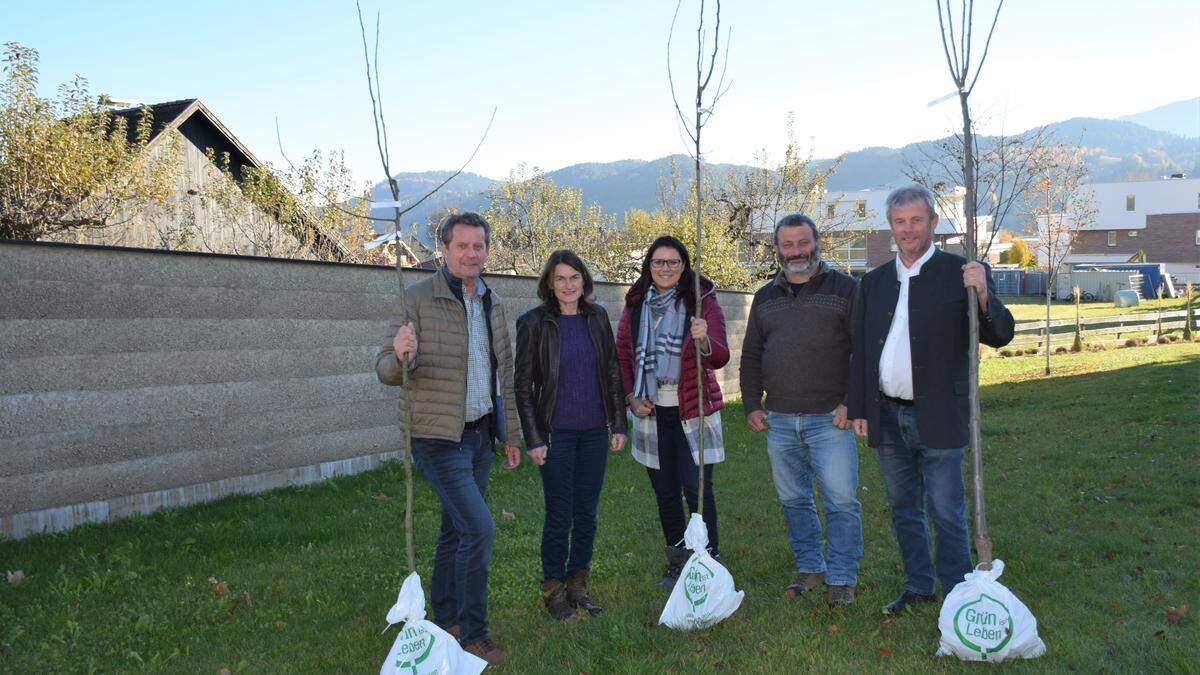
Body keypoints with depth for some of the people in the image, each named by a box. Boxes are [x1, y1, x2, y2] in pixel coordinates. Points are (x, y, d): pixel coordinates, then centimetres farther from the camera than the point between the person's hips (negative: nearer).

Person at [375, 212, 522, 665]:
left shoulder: (493, 305, 10)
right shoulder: (419, 298, -10)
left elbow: (504, 375, 17)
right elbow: (386, 371, -11)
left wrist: (510, 435, 17)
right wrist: (400, 356, -34)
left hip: (480, 436, 6)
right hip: (439, 437, -6)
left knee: (456, 529, 15)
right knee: (479, 527, -13)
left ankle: (444, 620, 30)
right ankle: (473, 635, 2)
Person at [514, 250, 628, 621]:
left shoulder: (597, 318, 5)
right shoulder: (533, 323, -6)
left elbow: (613, 374, 10)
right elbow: (523, 385, -5)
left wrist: (619, 424, 6)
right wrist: (533, 439, -9)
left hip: (595, 431, 4)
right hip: (556, 433, -4)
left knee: (587, 512, 10)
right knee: (559, 514, 1)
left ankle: (578, 583, 25)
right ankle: (553, 588, 18)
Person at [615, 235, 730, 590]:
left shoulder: (702, 300, -4)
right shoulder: (635, 305, 6)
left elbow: (721, 358, -12)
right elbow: (621, 356, 13)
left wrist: (704, 340, -33)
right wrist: (631, 397, 0)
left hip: (692, 410, -4)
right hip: (652, 412, 4)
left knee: (697, 488, -8)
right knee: (665, 492, 12)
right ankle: (676, 564, 26)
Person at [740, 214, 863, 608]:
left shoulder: (844, 288, 2)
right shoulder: (766, 297, 15)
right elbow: (751, 357, 20)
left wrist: (852, 402, -10)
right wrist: (752, 406, 10)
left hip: (830, 418, -4)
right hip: (779, 421, 5)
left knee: (841, 500, -3)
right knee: (793, 500, 12)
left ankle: (841, 578, 10)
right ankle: (810, 568, 26)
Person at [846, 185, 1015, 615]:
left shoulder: (959, 274, -4)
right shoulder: (874, 282, 10)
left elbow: (1000, 335, -9)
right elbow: (860, 350, 13)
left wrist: (984, 296, -29)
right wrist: (859, 409, 9)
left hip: (937, 416, -5)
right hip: (887, 417, 5)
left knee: (946, 512, 0)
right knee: (903, 508, 15)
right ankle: (918, 587, 30)